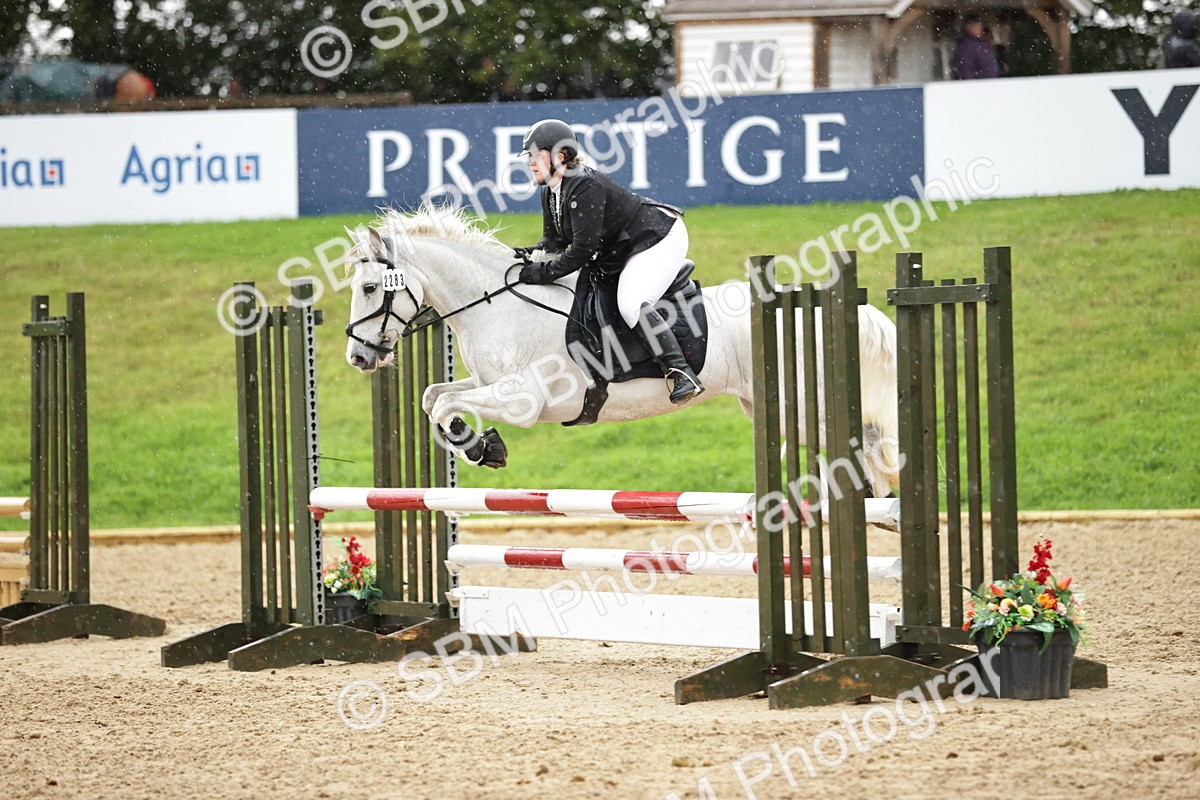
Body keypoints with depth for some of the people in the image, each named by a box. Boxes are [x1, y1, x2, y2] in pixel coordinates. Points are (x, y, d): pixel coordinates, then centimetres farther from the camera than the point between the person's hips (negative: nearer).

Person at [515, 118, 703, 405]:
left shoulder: (585, 187, -28)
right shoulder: (550, 192, 2)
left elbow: (583, 250, -30)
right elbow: (555, 239, 9)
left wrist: (544, 272, -26)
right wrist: (532, 253, -12)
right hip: (624, 250, 11)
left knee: (630, 305, -28)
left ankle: (681, 372, -29)